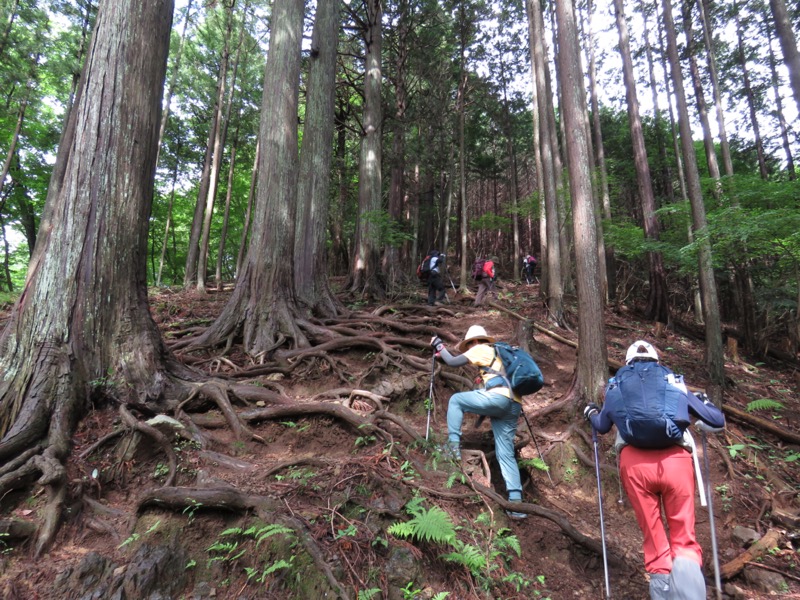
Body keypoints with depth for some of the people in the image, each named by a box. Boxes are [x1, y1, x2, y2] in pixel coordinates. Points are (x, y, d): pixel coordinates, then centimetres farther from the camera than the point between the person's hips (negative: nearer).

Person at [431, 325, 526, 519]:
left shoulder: (481, 349, 10)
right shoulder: (499, 354, 34)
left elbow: (452, 362, 5)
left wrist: (439, 346, 20)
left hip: (498, 398, -8)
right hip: (513, 405, 8)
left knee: (455, 400, 10)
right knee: (506, 454, 9)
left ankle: (454, 443, 2)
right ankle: (516, 501, 2)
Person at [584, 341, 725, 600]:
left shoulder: (616, 385, 22)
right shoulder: (674, 382, 21)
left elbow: (602, 426, 34)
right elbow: (717, 422, 26)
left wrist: (591, 413, 56)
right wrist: (705, 403, 47)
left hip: (634, 462, 0)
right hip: (675, 460, 0)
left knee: (653, 533, 15)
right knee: (683, 534, 11)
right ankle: (686, 562, -17)